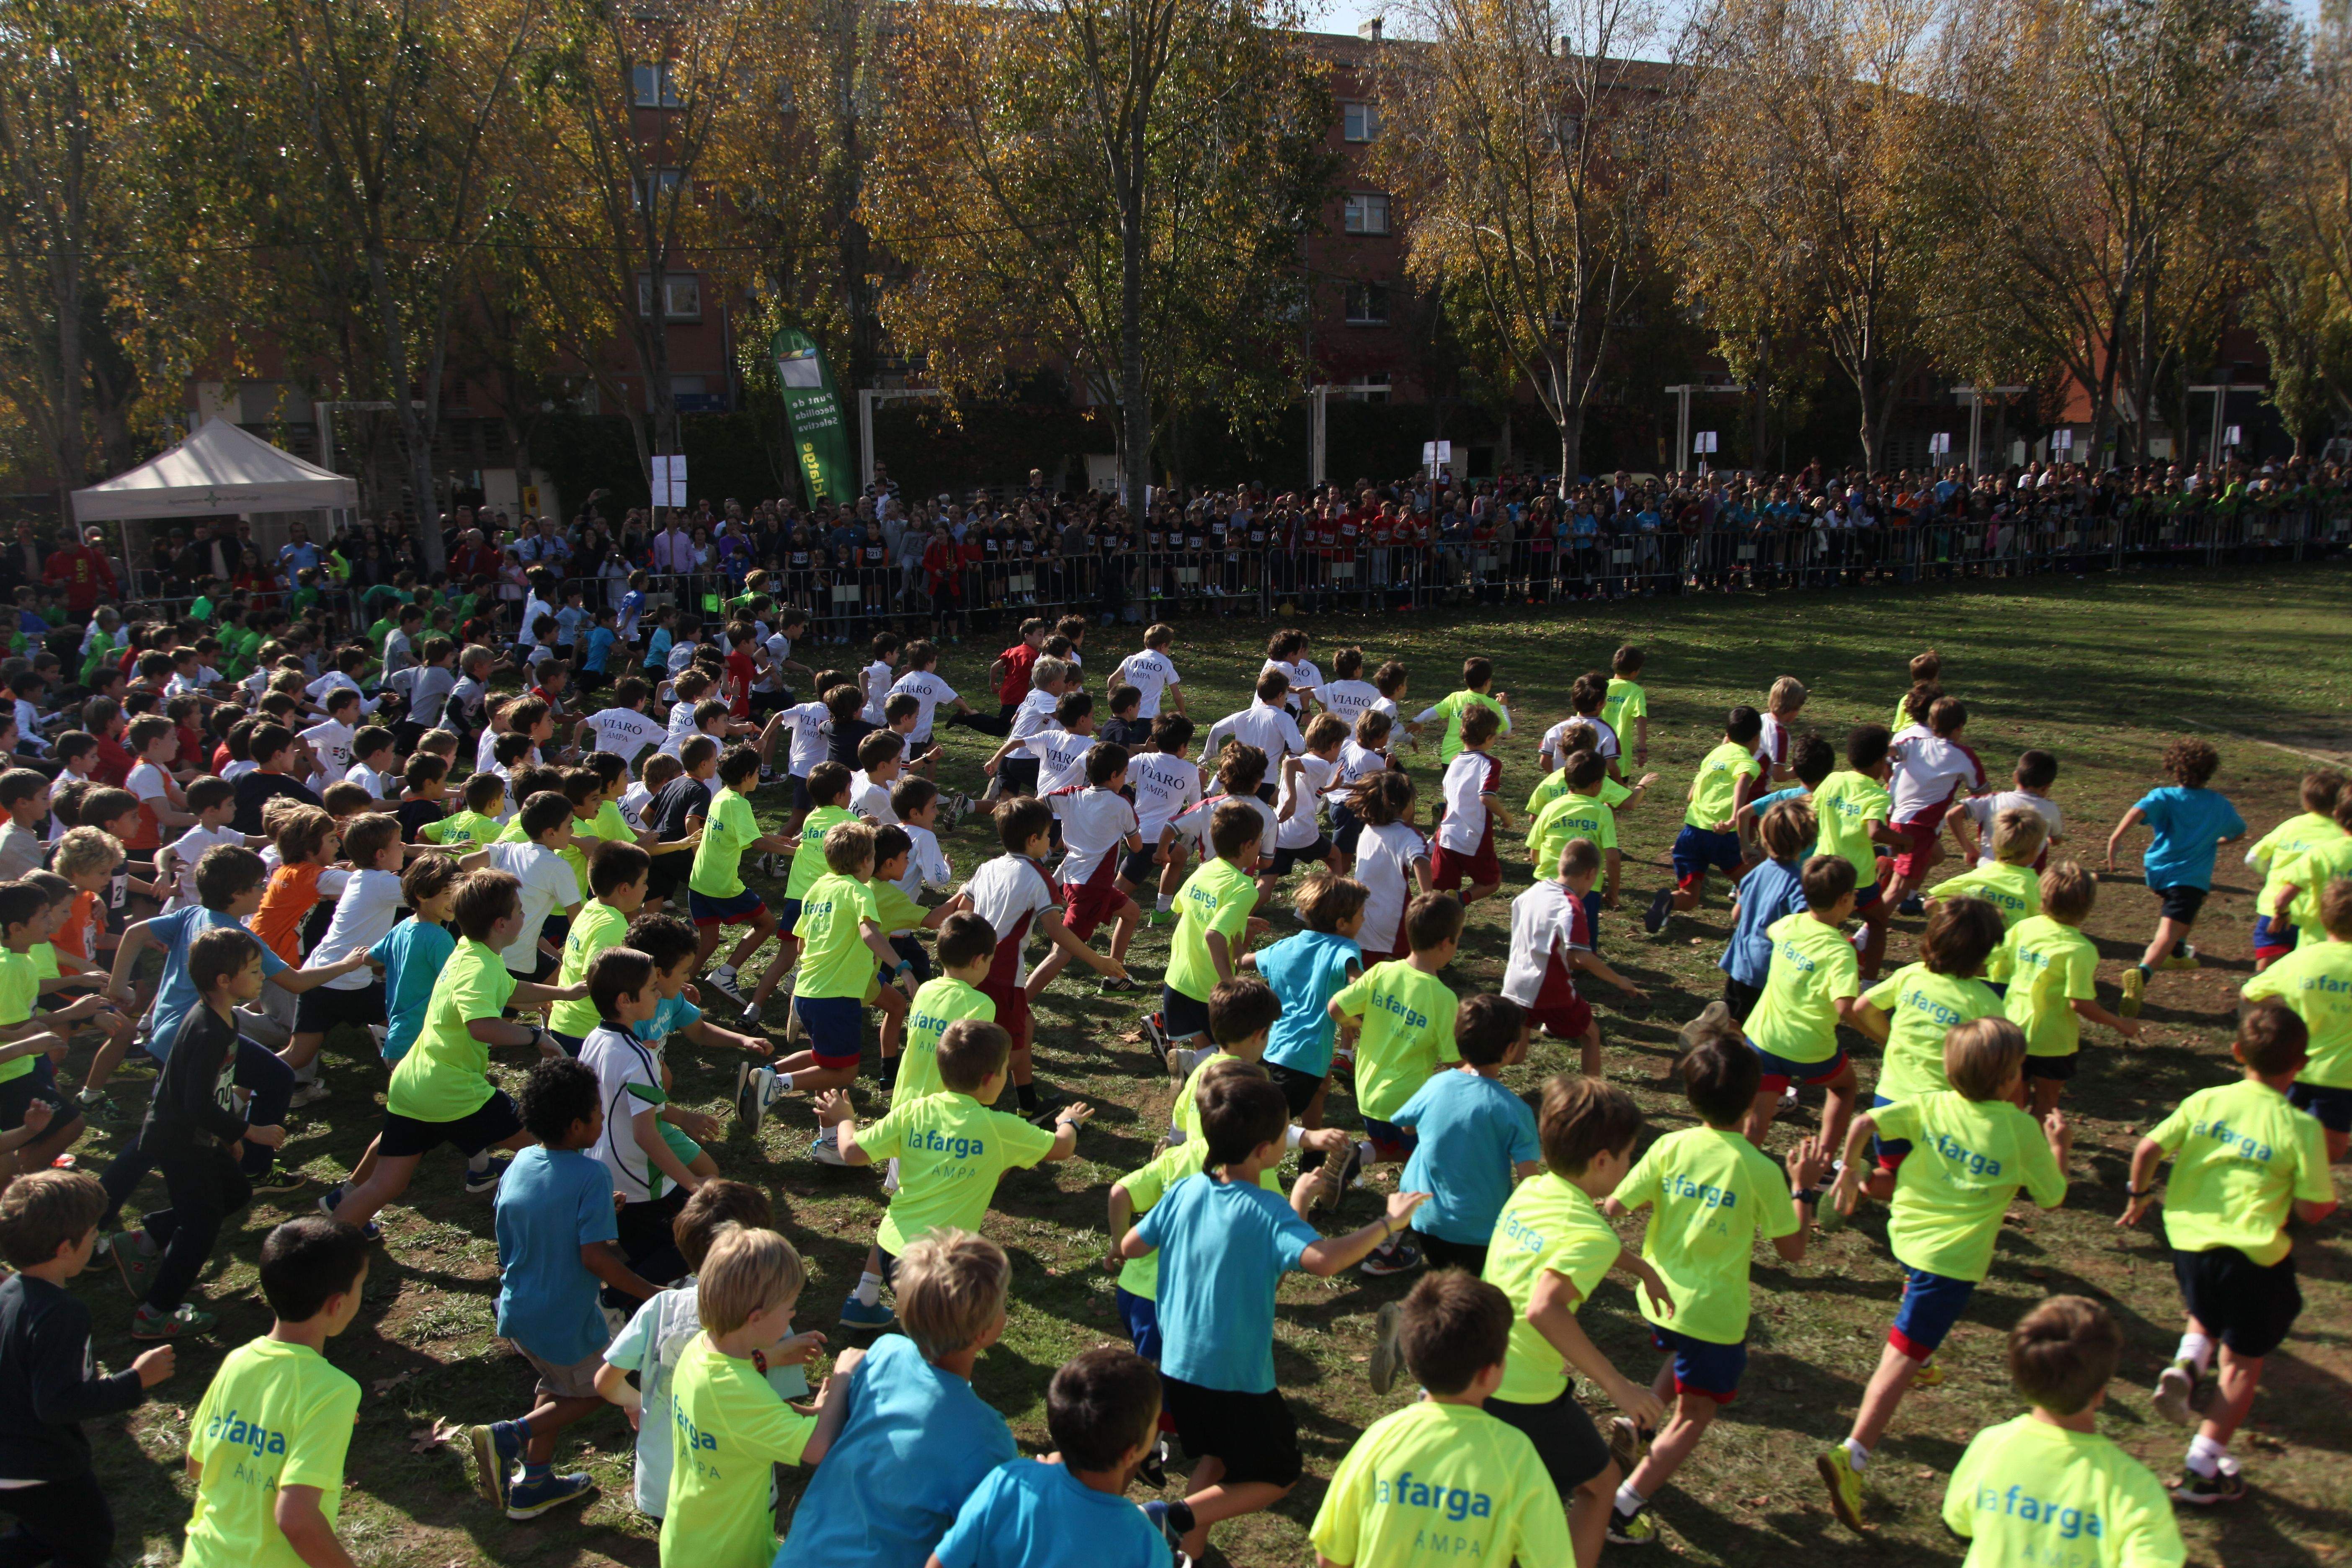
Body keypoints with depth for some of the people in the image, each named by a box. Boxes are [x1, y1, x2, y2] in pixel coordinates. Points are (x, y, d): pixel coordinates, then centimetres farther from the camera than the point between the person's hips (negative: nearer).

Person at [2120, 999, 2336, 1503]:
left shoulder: (2205, 1102, -3)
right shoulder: (2301, 1128, -12)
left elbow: (2148, 1149, -3)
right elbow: (2312, 1211, -9)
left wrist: (2139, 1194, 15)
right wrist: (2331, 1197, 13)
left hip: (2188, 1240, 4)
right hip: (2253, 1256, -3)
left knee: (2206, 1316, 33)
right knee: (2243, 1362, 12)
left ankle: (2186, 1364, 2)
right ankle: (2202, 1468, 14)